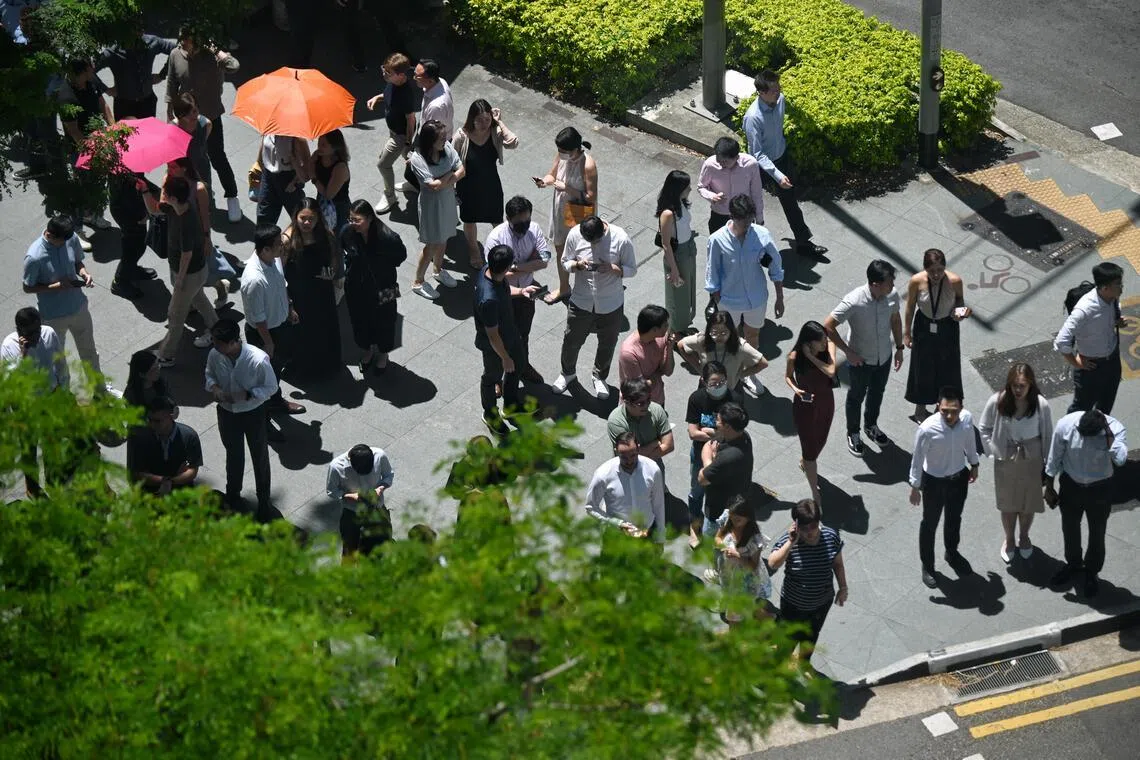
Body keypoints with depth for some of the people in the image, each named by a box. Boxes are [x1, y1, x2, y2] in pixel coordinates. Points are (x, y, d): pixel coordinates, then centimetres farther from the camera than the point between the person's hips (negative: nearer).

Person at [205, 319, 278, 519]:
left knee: (260, 458, 19)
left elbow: (271, 387, -18)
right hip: (227, 413, 3)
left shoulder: (258, 360, -33)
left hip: (254, 414, -3)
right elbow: (209, 374, 2)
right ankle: (233, 496, 50)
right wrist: (213, 386, -19)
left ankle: (263, 502, 41)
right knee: (233, 455, 26)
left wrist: (246, 394, -30)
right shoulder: (214, 355, -21)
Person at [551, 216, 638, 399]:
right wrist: (578, 265, -24)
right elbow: (565, 262, -2)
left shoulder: (621, 239, -22)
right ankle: (568, 373, 46)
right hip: (581, 301, 1)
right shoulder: (575, 235, -17)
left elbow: (631, 269, -10)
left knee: (607, 343, 19)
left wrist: (612, 269, -30)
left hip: (610, 304, -1)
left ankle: (599, 377, 45)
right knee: (571, 340, 17)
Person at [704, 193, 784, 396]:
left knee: (753, 335, 25)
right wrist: (717, 306, -10)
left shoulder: (762, 235, -20)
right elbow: (712, 275, -14)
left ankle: (749, 374, 50)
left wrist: (779, 298, 0)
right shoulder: (717, 240, -25)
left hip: (756, 298, 2)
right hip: (729, 300, -2)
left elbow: (776, 267, -6)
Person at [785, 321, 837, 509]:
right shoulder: (795, 357, -24)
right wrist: (795, 388, -23)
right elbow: (788, 376, -5)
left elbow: (830, 371, -32)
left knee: (820, 441, 27)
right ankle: (816, 495, 15)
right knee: (810, 449, 4)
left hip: (826, 401, 4)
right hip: (805, 404, -4)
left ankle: (805, 460, 61)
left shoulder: (829, 346, -18)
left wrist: (810, 356, -32)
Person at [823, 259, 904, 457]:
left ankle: (871, 426, 54)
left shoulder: (892, 295, -19)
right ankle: (853, 434, 45)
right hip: (861, 360, -5)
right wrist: (848, 352, -20)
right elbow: (828, 326, -27)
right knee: (857, 396, 20)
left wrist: (899, 347, 8)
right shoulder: (854, 302, -35)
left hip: (884, 357, 5)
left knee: (877, 393, 28)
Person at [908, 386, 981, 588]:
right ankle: (927, 566, 41)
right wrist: (915, 487, -9)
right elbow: (917, 459, -19)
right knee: (930, 523, 19)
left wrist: (974, 464, 14)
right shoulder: (927, 429, -34)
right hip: (934, 481, -4)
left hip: (959, 477, 4)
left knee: (954, 519, 28)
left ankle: (952, 553, 56)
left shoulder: (967, 419, -22)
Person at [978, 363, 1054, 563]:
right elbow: (984, 428, -4)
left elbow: (1047, 436, -9)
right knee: (1008, 504, 20)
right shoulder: (997, 402, -22)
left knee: (1028, 504, 21)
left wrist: (1048, 468, -3)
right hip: (1005, 462, 0)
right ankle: (1009, 539, 46)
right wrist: (993, 451, -9)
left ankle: (1024, 537, 48)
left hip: (1032, 461, 0)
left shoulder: (1041, 405, -22)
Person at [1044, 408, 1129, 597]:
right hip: (1071, 485, 2)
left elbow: (1120, 459, -44)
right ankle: (1073, 563, 49)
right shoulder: (1065, 424, -24)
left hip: (1100, 489, -2)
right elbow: (1054, 458, -9)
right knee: (1069, 528, 22)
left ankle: (1092, 572, 41)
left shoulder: (1115, 428, -28)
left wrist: (1108, 433, -43)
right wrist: (1049, 487, 0)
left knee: (1097, 533, 16)